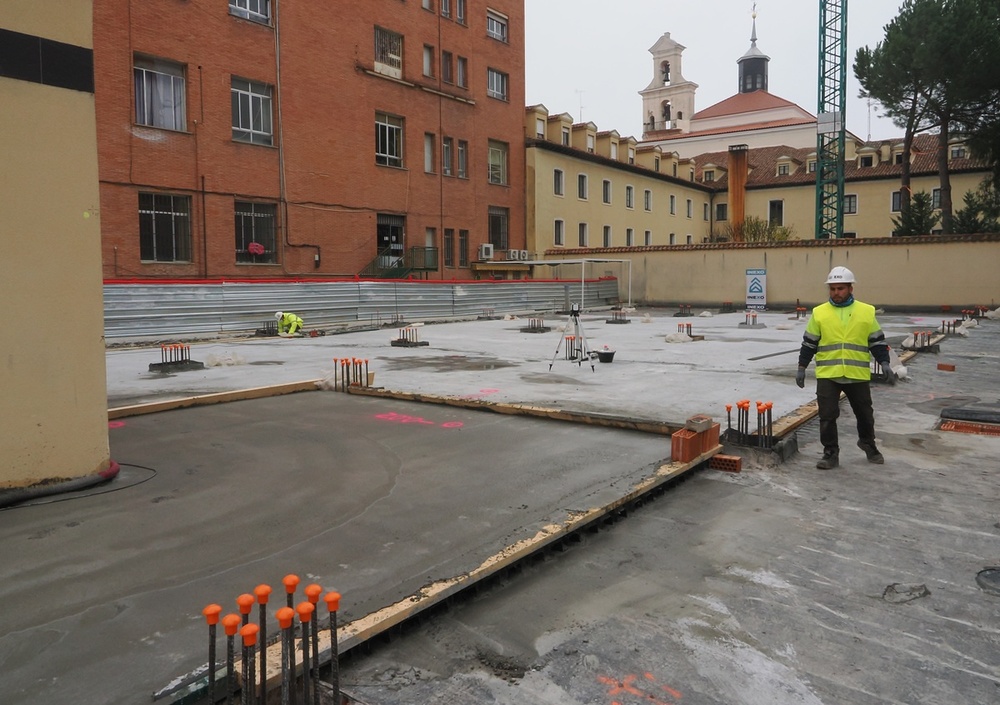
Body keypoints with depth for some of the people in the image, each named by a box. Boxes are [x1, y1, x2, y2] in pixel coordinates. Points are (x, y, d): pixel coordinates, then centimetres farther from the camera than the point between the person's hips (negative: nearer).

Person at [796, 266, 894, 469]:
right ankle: (831, 454, 12)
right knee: (827, 416, -1)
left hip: (858, 375, 1)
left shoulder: (867, 312, 4)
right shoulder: (819, 313, 2)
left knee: (865, 414, 16)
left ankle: (868, 443, 41)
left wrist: (885, 364, -3)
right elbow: (809, 343, 6)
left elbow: (877, 342, 8)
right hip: (827, 375, -1)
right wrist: (802, 368, 3)